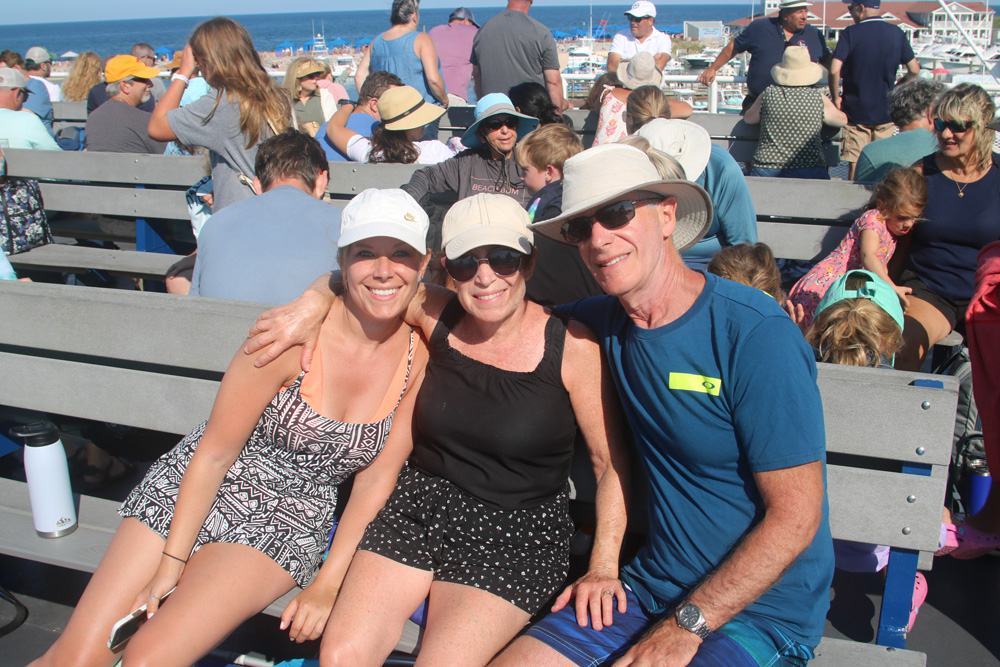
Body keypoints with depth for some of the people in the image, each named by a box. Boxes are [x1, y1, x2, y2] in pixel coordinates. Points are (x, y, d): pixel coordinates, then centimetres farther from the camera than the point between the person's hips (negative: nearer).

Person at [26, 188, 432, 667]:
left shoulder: (420, 357, -10)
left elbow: (377, 477, -4)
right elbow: (214, 452, -11)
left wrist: (327, 585, -7)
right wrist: (171, 561, -10)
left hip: (285, 526, 1)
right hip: (189, 497, -1)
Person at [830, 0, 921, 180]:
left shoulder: (850, 34, -10)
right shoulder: (897, 33, 2)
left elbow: (834, 70, -21)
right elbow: (914, 70, 3)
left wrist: (836, 98, -7)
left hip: (856, 112, -3)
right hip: (886, 112, 3)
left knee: (855, 164, 4)